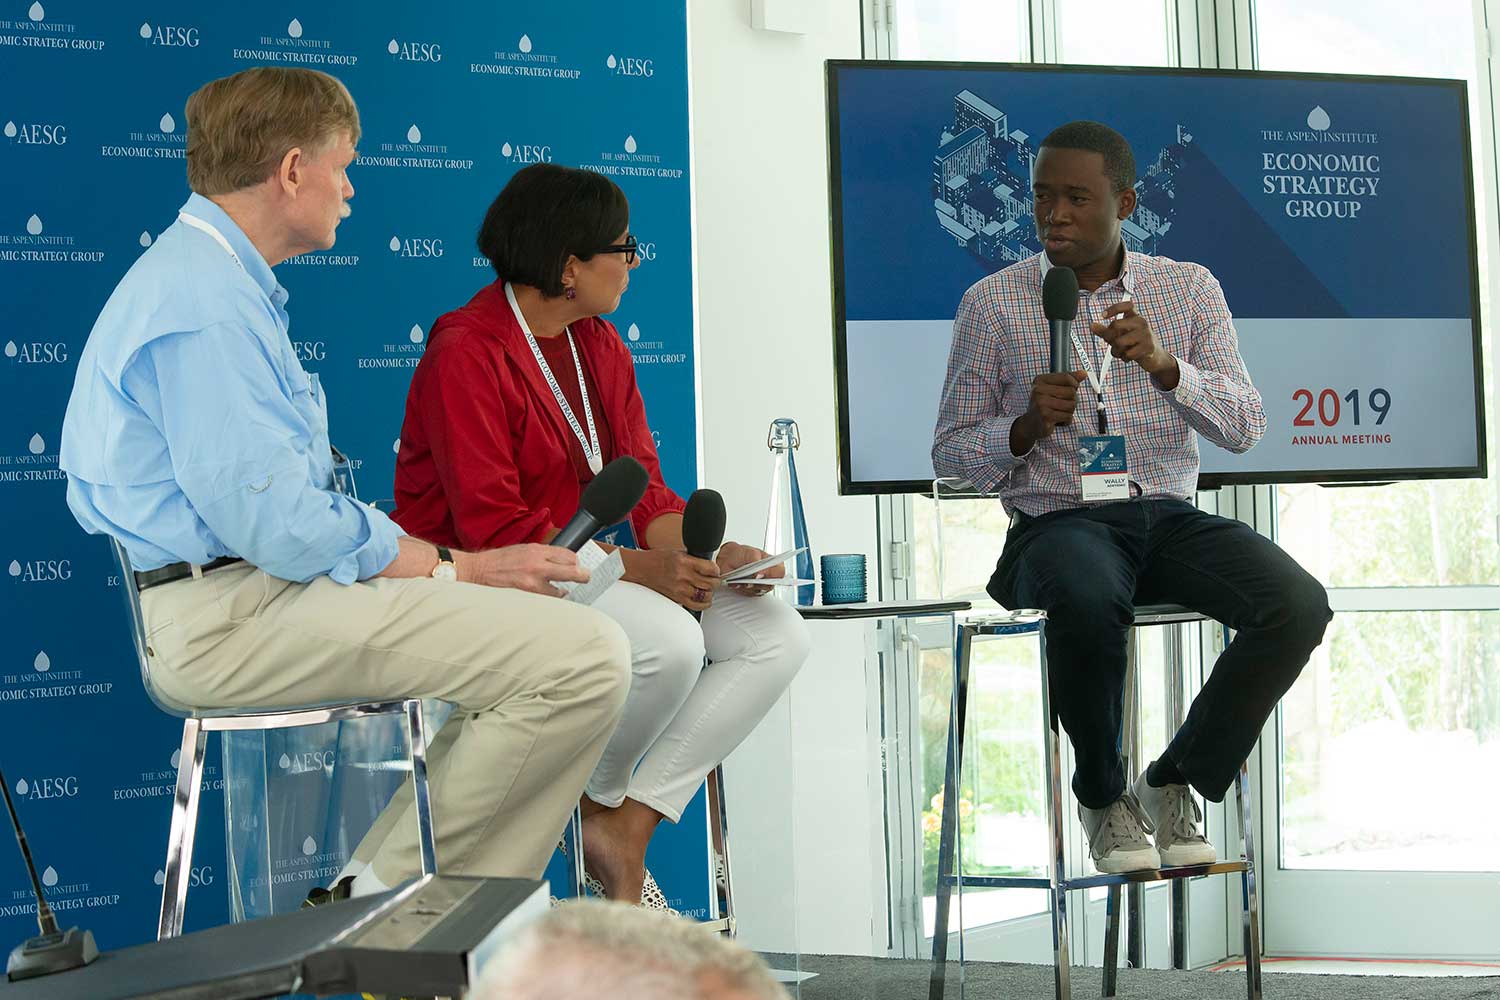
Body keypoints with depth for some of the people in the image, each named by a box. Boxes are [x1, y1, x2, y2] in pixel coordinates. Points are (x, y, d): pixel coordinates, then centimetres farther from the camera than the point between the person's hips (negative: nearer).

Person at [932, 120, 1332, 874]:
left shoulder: (1190, 289, 10)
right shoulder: (993, 302, 5)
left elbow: (1244, 428, 1)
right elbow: (950, 453, 7)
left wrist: (1162, 364, -16)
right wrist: (1026, 427, -14)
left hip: (1167, 514, 3)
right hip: (1057, 521, -3)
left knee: (1299, 604, -24)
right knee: (1088, 603, -39)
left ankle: (1175, 784, -3)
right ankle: (1102, 797, -9)